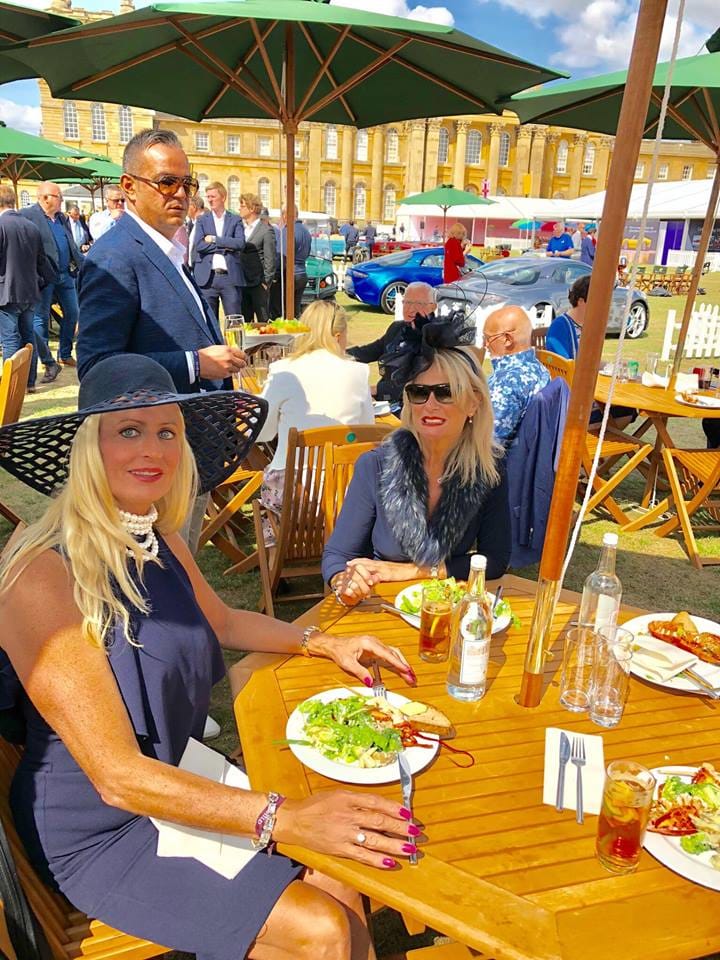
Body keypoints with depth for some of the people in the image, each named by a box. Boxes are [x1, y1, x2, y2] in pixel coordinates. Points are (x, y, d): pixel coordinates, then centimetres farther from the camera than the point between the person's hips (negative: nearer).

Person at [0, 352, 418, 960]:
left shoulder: (158, 541, -3)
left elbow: (222, 621, 17)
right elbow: (119, 777, -27)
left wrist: (322, 643, 3)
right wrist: (285, 818, -33)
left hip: (180, 781, 6)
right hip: (98, 836, -6)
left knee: (347, 897, -5)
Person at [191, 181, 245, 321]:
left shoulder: (235, 220, 10)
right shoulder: (202, 220, 11)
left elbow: (240, 243, -7)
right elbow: (199, 245, -4)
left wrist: (214, 239, -8)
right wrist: (225, 246, -8)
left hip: (230, 277, 0)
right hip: (208, 277, 1)